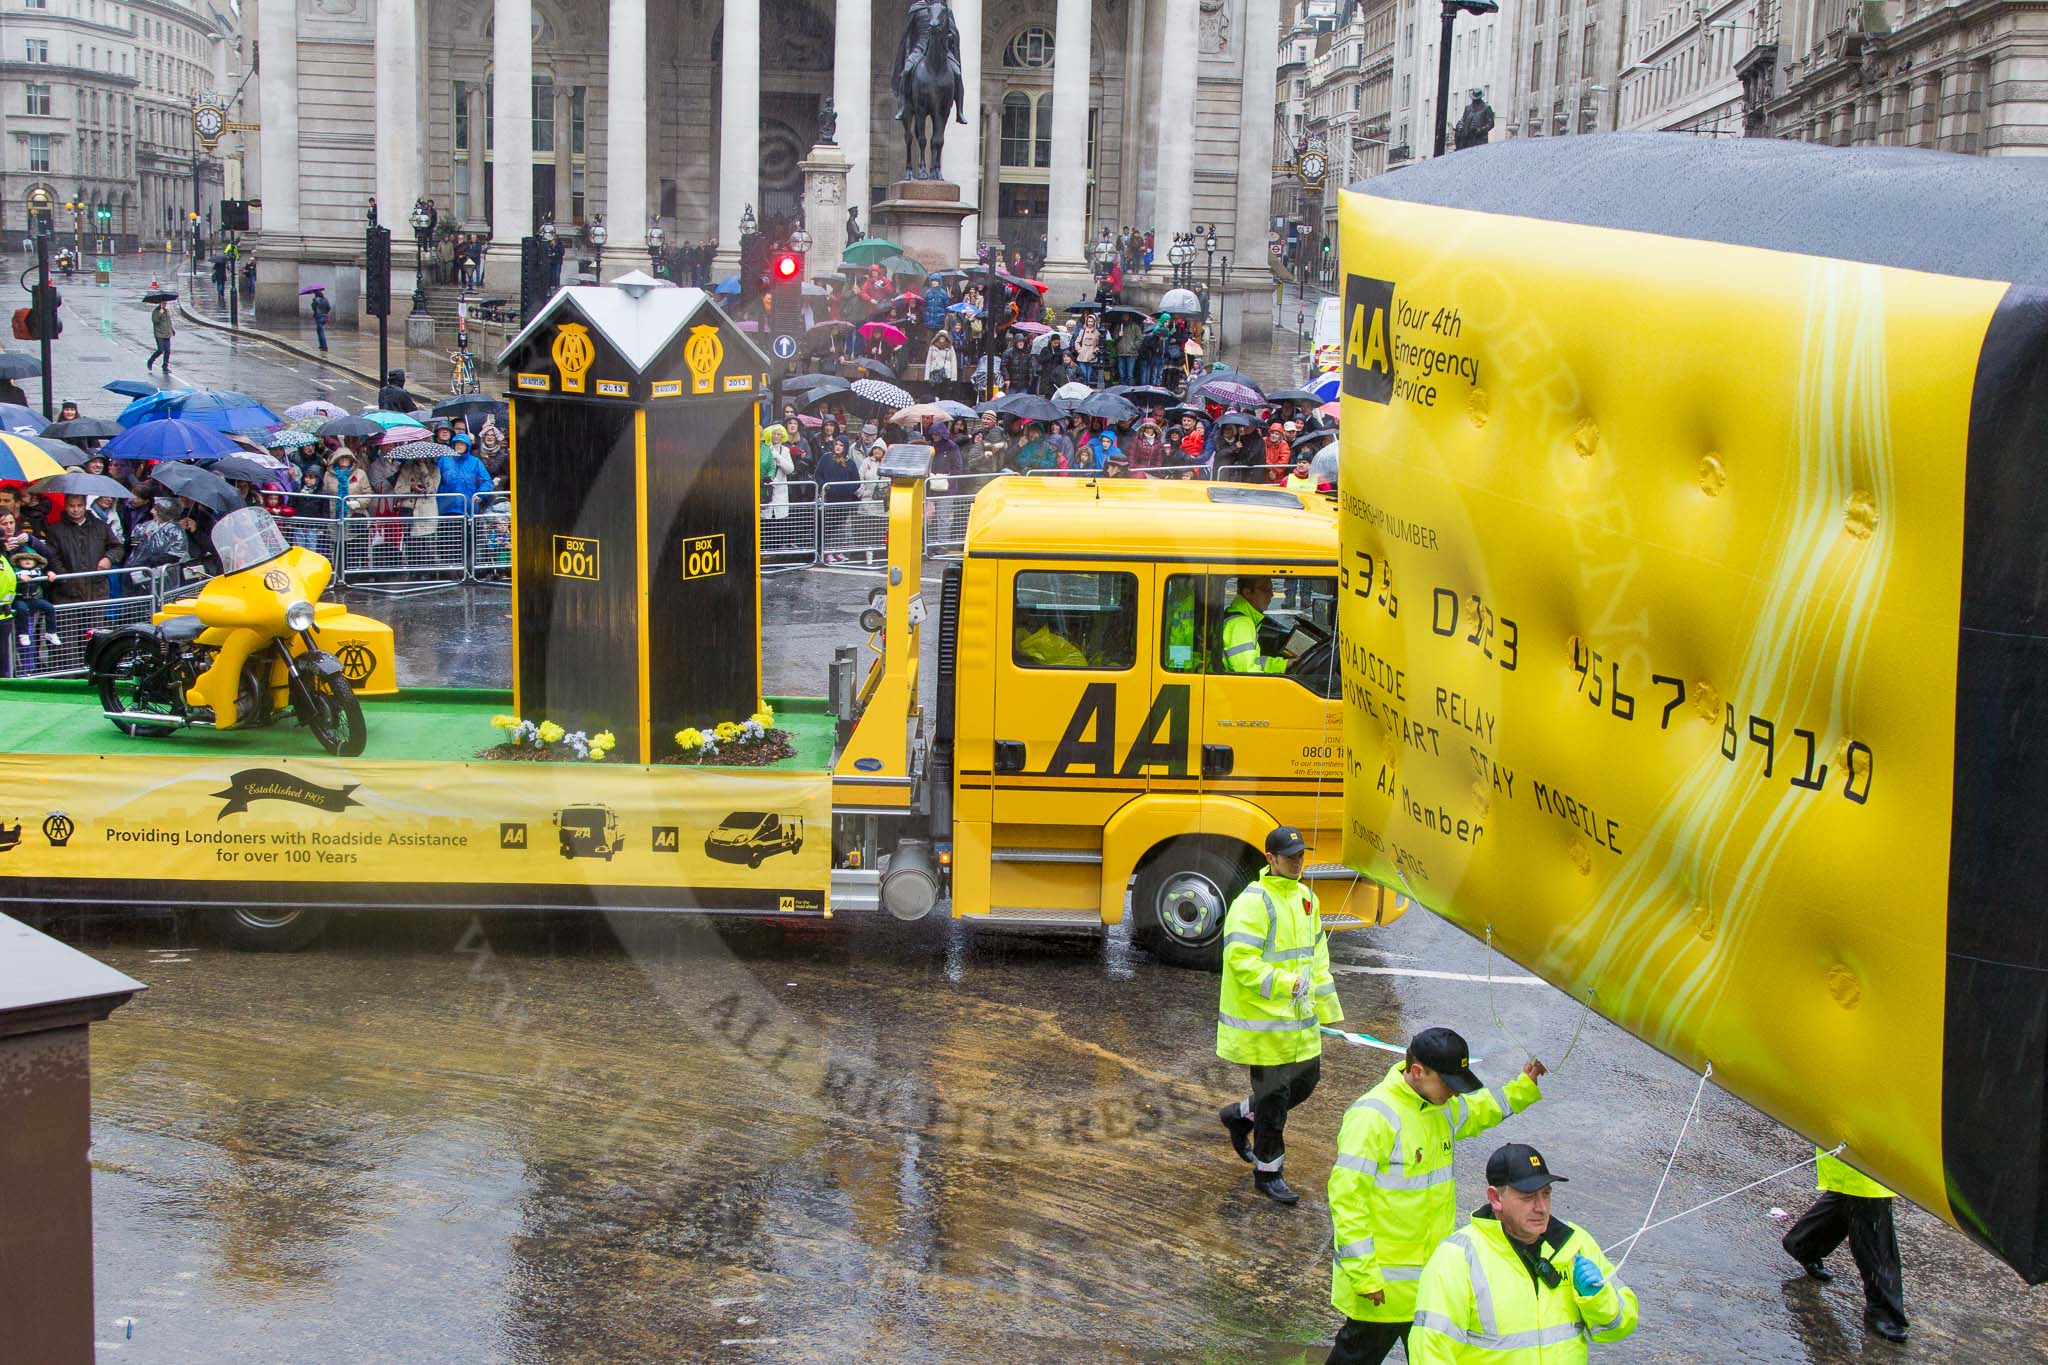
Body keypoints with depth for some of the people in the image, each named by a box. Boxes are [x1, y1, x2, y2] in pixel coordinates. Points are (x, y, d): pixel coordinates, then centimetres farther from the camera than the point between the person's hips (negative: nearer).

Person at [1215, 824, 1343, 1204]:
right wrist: (1285, 984, -29)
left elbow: (1317, 956, 20)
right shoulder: (1253, 902, -17)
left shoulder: (1305, 897, 11)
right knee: (1273, 1094, 1)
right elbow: (1240, 959, -23)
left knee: (1307, 1078, 16)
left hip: (1299, 1018, 8)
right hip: (1263, 1020, -8)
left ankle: (1241, 1115, 37)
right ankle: (1267, 1173, 17)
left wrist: (1325, 1005, 19)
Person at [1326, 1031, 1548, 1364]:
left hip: (1433, 1272, 8)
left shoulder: (1442, 1108, 3)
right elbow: (1347, 1199, -25)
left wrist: (1524, 1087, 15)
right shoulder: (1373, 1116, -24)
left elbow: (1479, 1112, 29)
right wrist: (1364, 1275, -24)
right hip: (1384, 1279, -8)